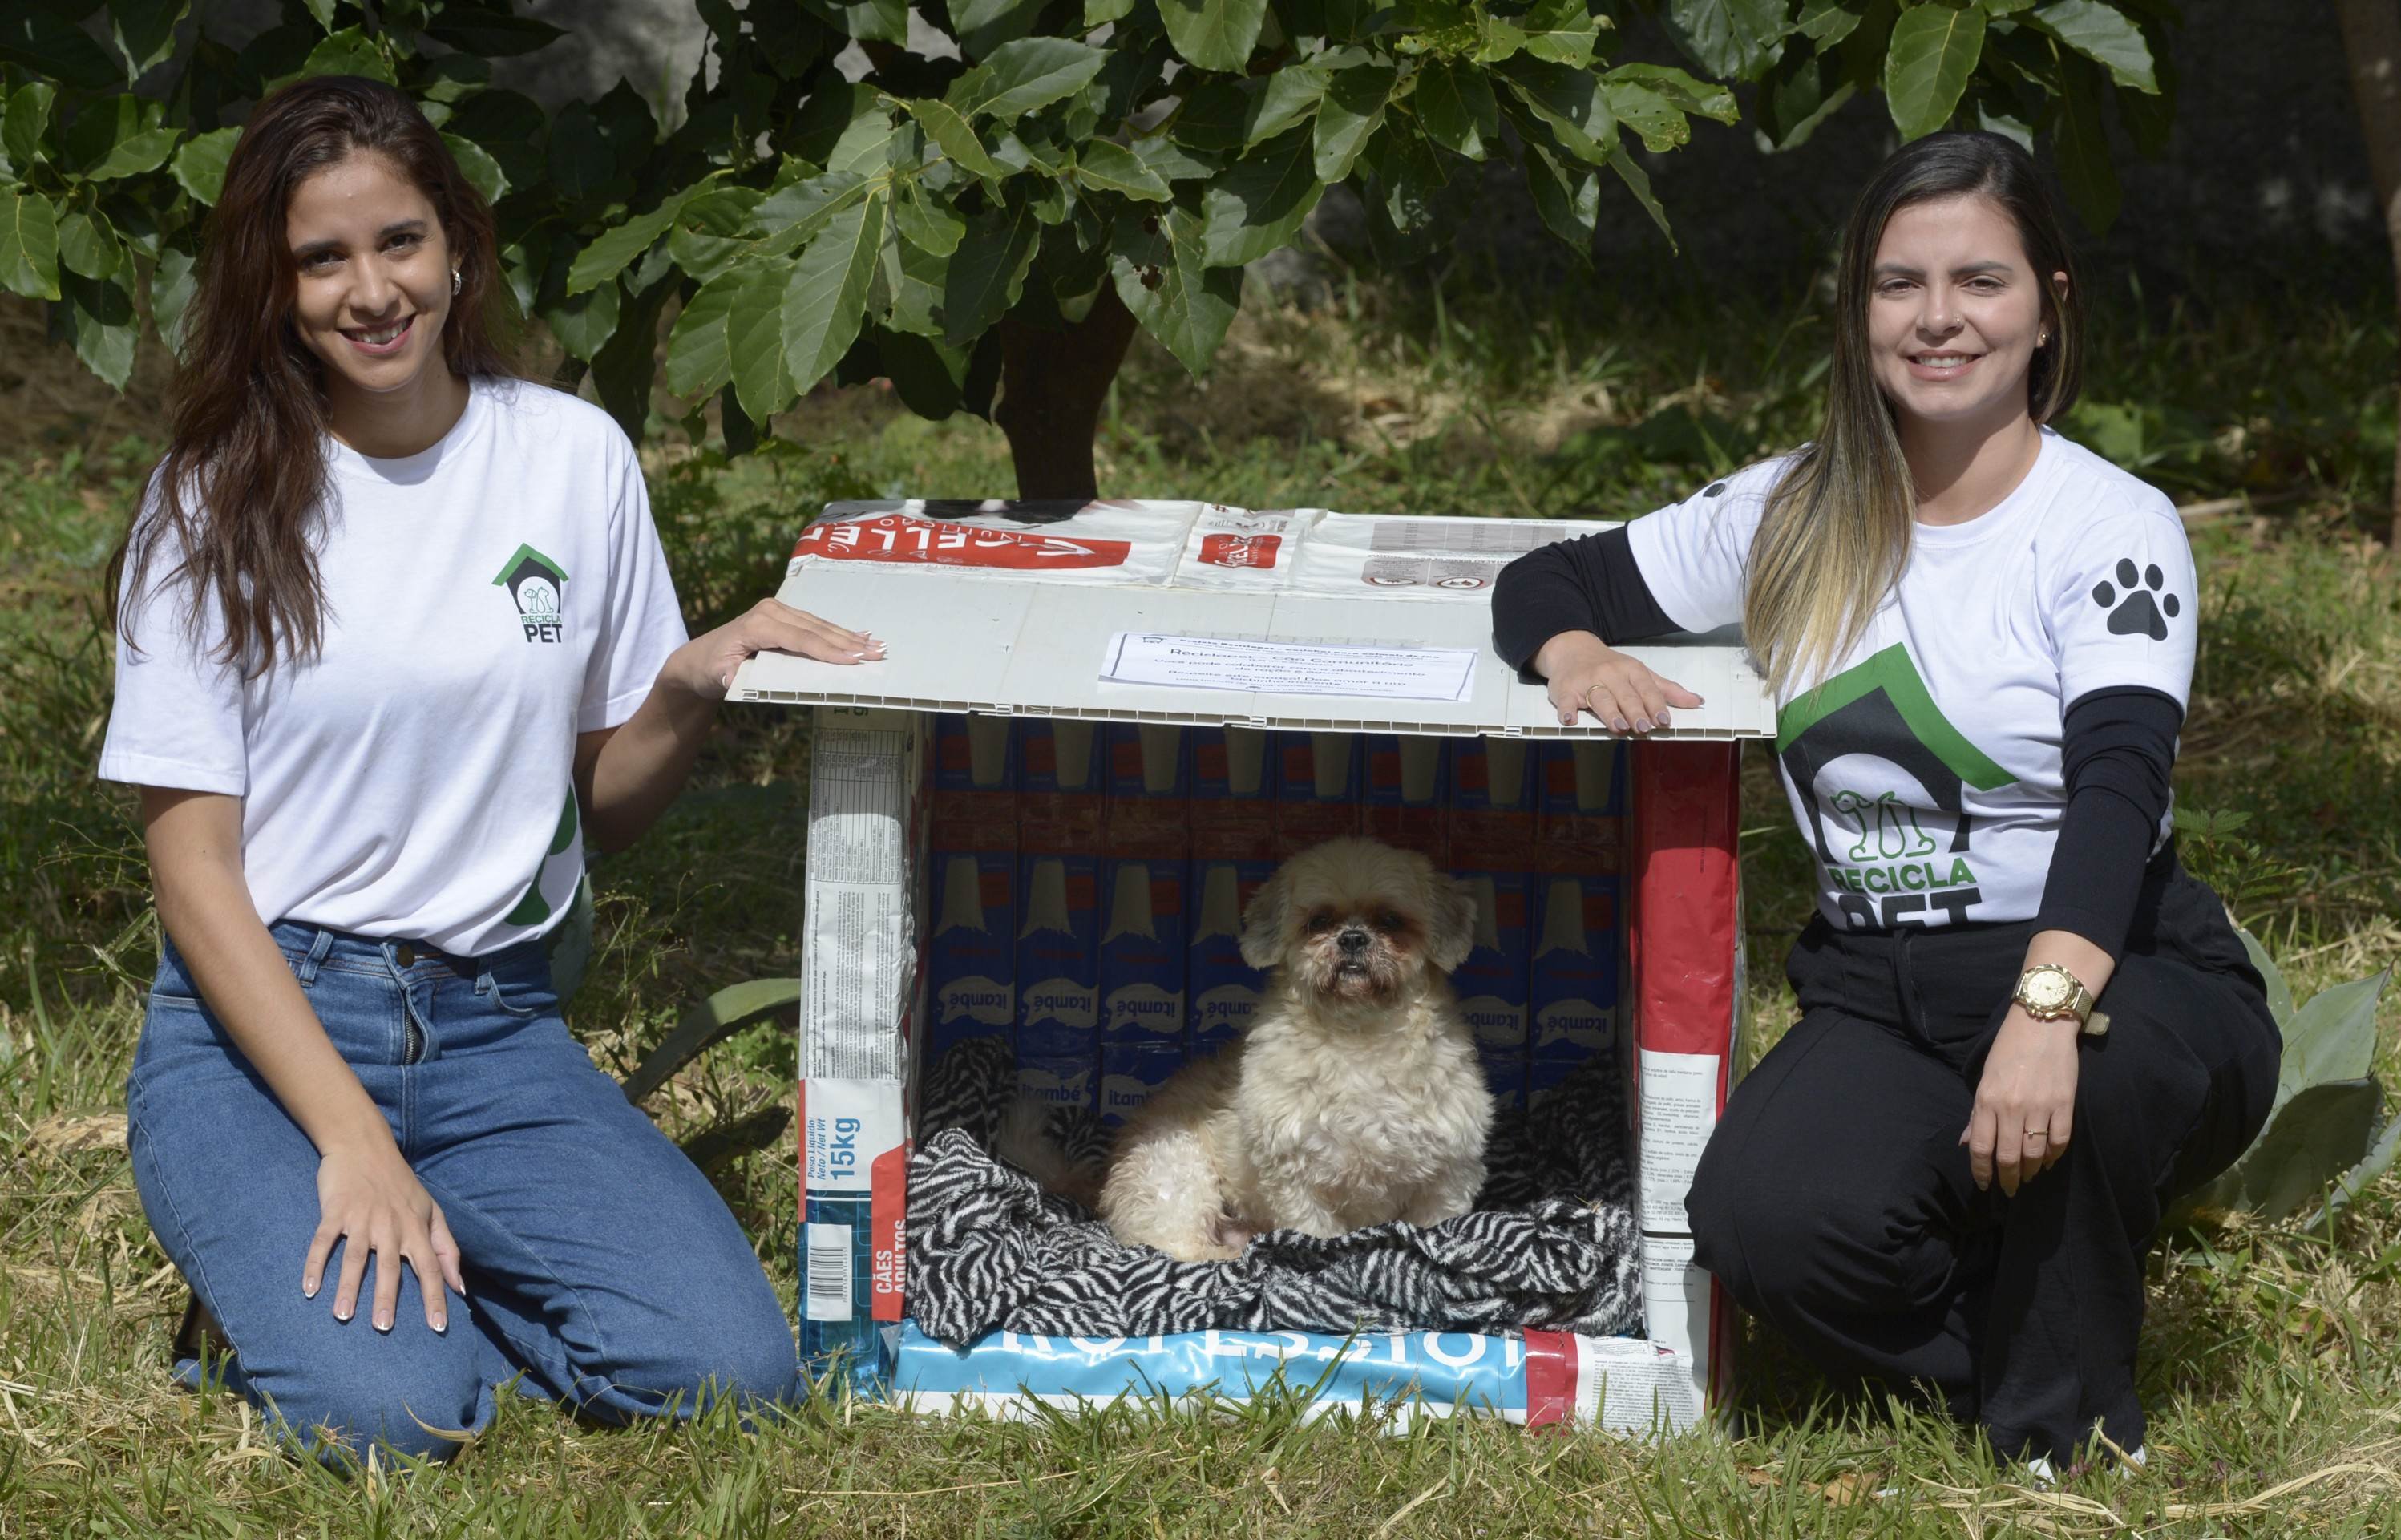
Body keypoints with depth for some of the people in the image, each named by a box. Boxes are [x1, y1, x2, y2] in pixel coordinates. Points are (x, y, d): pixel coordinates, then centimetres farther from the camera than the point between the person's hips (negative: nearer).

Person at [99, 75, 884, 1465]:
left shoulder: (575, 458, 4)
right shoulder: (217, 505, -3)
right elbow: (194, 870, -6)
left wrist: (690, 694, -11)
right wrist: (351, 1138, -18)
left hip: (496, 1027, 3)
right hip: (261, 1025, -3)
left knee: (732, 1374, -20)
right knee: (390, 1413, -29)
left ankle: (433, 1249, 6)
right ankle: (283, 1257, 5)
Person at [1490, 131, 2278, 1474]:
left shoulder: (2113, 527, -6)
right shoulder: (1793, 517, 9)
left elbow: (2119, 784, -20)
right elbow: (1549, 580, 17)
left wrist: (2047, 1007, -38)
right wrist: (1581, 657, -10)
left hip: (2114, 976, -3)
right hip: (1880, 996, 3)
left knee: (2088, 1073, -40)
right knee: (1767, 1224, -29)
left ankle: (2069, 1429, -11)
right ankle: (2001, 1359, 4)